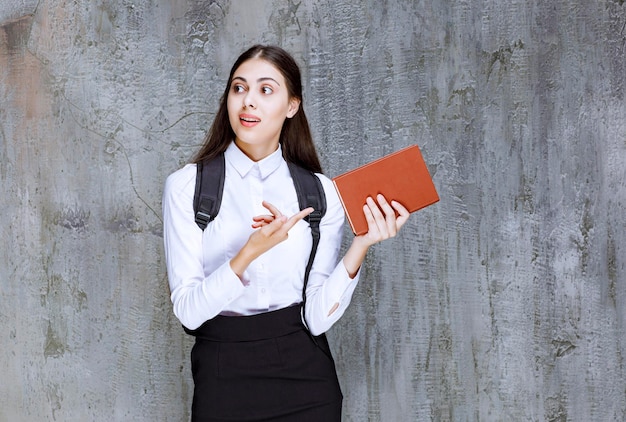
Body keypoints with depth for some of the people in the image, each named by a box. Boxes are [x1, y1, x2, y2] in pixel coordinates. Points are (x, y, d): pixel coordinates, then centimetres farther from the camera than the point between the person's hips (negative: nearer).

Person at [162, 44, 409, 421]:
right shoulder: (187, 185, -5)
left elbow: (318, 318, -7)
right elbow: (188, 311, -13)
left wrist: (361, 246, -19)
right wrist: (249, 253, -26)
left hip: (304, 374, 2)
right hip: (224, 372, -1)